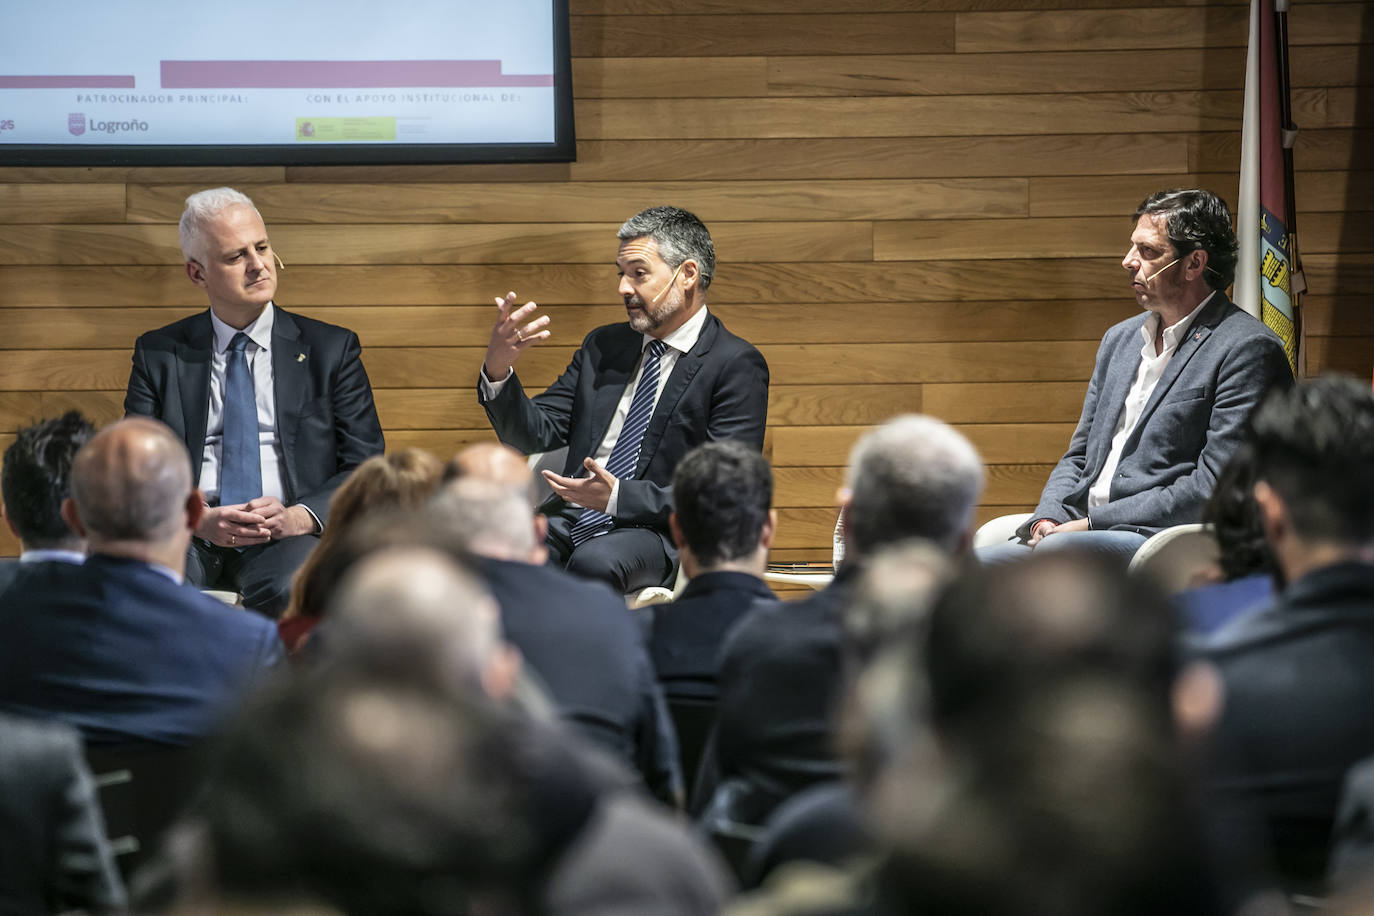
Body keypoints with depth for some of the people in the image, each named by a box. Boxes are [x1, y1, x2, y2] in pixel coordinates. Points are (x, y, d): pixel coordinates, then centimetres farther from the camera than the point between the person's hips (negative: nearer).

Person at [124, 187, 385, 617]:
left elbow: (365, 466, 8)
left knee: (294, 588, -37)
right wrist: (198, 519, -13)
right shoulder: (160, 355, 15)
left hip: (288, 538, 0)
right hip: (189, 539, 0)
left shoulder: (331, 350, 13)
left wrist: (297, 517, -12)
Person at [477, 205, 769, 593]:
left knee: (593, 562, -38)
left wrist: (618, 497, -19)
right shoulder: (604, 346, 19)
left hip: (659, 536, -5)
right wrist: (497, 370, -5)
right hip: (571, 520, 5)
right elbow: (532, 435, 15)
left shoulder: (737, 365, -1)